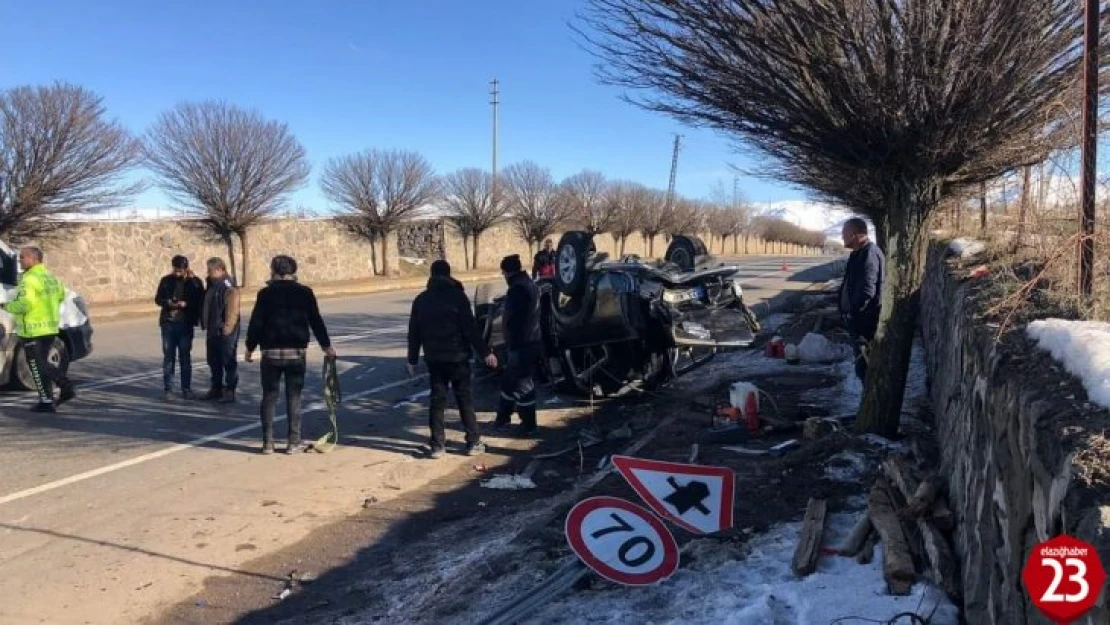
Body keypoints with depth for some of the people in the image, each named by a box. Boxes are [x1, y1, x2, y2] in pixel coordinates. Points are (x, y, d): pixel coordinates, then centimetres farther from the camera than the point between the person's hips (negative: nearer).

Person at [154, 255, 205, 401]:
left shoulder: (195, 282, 0)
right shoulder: (166, 280, 5)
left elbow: (200, 301, -6)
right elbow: (158, 299, 7)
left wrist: (186, 304, -21)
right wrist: (168, 303, -12)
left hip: (186, 324, -1)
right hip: (168, 323, 1)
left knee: (185, 356, 6)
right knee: (168, 356, 3)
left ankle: (186, 388, 14)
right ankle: (167, 389, 8)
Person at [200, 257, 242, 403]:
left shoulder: (228, 287, -16)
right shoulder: (212, 285, 14)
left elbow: (233, 310, -21)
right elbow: (207, 307, 23)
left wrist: (227, 329, -22)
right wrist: (206, 326, 18)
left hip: (225, 332, -9)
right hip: (213, 331, 9)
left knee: (228, 362, -2)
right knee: (214, 361, 16)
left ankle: (229, 392, 2)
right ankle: (216, 389, 27)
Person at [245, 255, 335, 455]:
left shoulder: (266, 293, -3)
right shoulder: (304, 292, 0)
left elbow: (256, 323, -3)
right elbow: (316, 322, 4)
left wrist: (250, 347, 9)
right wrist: (326, 345, 15)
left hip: (271, 352, 0)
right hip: (296, 352, 0)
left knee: (269, 397, 8)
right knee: (294, 397, 6)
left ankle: (267, 442, 9)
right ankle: (294, 441, 6)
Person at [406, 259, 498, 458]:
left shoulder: (421, 300, 5)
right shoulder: (458, 296, -8)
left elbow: (414, 333, 8)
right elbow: (470, 328, -12)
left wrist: (412, 359, 16)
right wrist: (485, 352, -8)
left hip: (434, 359, 3)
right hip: (457, 357, -3)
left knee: (437, 400, 9)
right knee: (465, 399, 4)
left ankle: (437, 444, 8)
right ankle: (474, 442, 7)